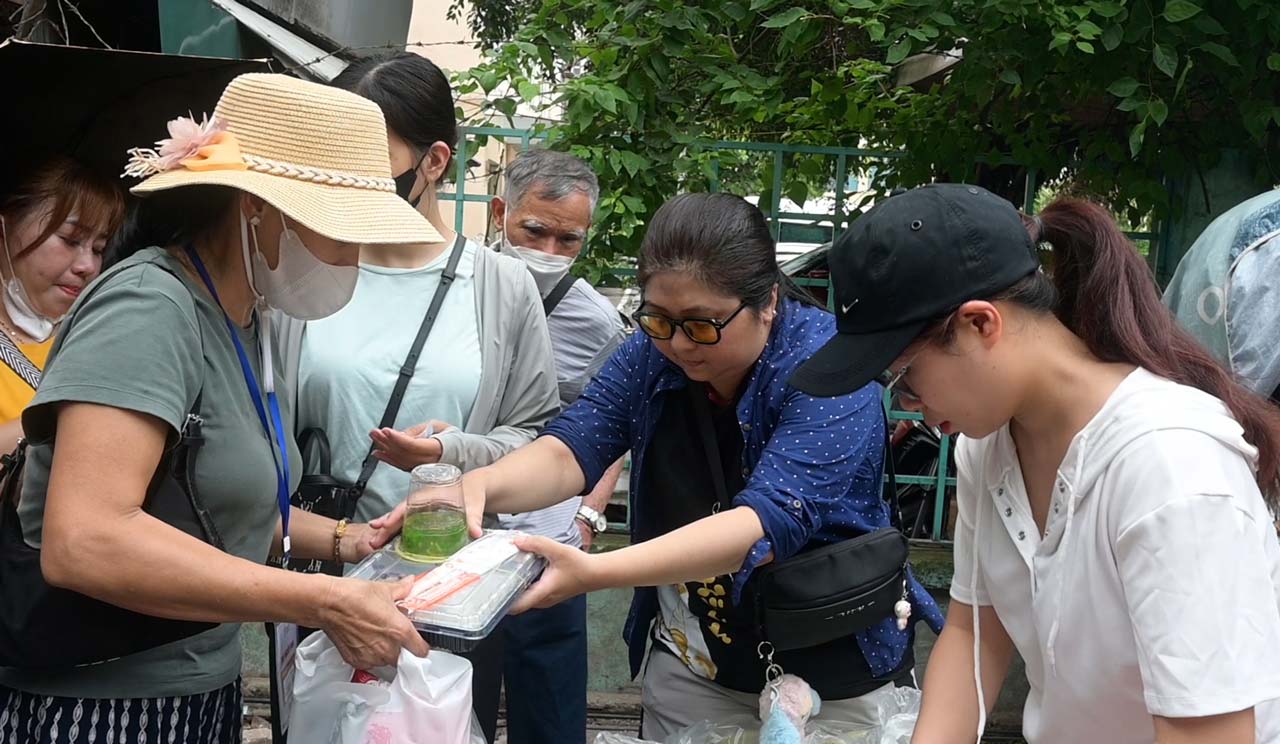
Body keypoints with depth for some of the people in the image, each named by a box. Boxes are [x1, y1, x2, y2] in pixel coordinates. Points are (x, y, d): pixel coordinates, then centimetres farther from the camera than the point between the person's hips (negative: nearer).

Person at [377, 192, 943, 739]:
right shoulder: (652, 352, -8)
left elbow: (769, 521, -37)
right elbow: (571, 448, -18)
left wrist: (596, 573, -48)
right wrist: (479, 485, -41)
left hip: (836, 676, -4)